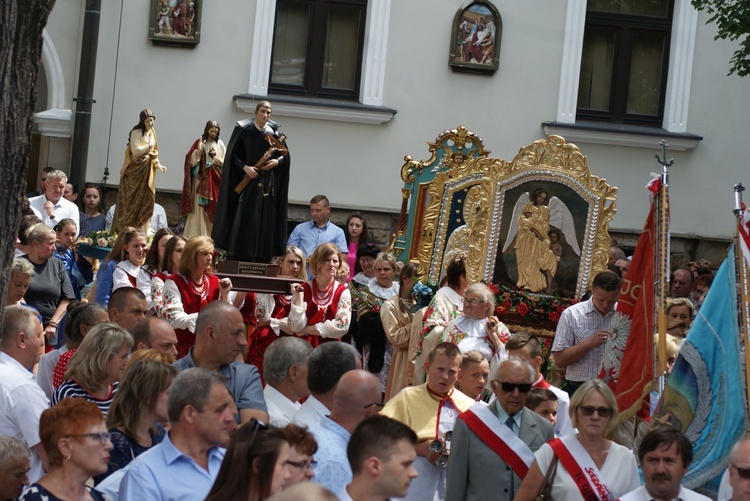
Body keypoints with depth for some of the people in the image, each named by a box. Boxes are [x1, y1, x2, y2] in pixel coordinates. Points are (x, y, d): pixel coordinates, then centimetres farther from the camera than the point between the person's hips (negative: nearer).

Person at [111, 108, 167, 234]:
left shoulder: (152, 133, 14)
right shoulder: (136, 133, -9)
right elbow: (136, 151, -17)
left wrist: (159, 165, 9)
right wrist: (149, 146, -13)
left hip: (148, 171, 7)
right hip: (136, 170, -7)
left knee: (147, 200, 4)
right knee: (135, 200, -7)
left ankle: (143, 232, 7)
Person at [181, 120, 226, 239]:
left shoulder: (220, 144, 7)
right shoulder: (199, 142, 0)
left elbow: (226, 162, 6)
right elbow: (191, 160, -6)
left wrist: (217, 158, -12)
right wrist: (199, 150, -20)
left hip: (215, 180, 2)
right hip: (201, 179, -2)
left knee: (213, 206, 2)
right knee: (200, 206, -5)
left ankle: (212, 233, 6)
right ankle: (197, 233, -1)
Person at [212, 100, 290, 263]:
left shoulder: (275, 131, 4)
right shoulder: (244, 129, -1)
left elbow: (285, 155, 11)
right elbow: (232, 154, 0)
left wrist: (277, 161, -9)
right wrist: (245, 167, -13)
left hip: (268, 182, 2)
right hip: (248, 179, -2)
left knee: (266, 219, -1)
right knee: (243, 218, -7)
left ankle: (262, 259, 2)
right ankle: (238, 256, -3)